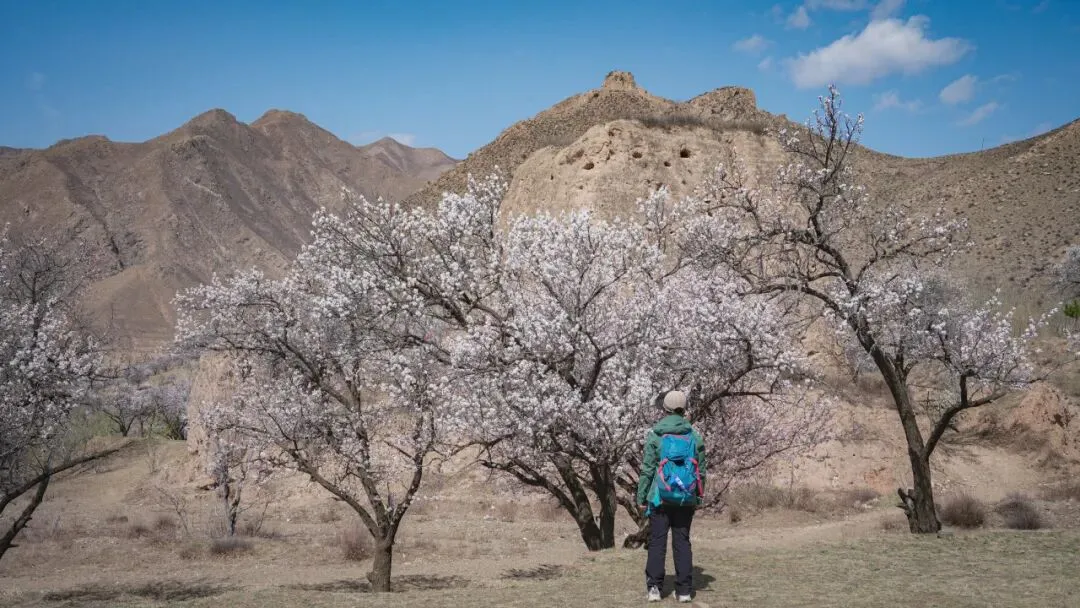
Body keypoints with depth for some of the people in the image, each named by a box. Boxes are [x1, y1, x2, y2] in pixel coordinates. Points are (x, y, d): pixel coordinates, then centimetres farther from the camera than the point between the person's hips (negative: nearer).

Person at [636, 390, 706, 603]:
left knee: (657, 542, 4)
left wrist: (641, 497, 1)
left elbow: (647, 469, -6)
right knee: (682, 542, 8)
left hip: (660, 497, -2)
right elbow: (701, 471, 6)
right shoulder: (695, 436, 3)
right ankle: (684, 590, 8)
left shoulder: (654, 435, -6)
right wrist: (698, 497, 15)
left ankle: (654, 588, 2)